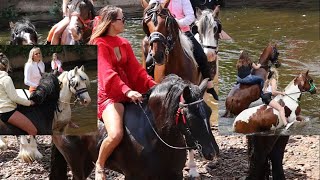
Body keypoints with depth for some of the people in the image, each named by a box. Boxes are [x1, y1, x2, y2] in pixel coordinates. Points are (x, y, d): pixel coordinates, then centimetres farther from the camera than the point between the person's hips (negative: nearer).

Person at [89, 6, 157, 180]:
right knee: (116, 134, -29)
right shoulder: (99, 44, -8)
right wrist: (127, 91, -34)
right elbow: (108, 73, -21)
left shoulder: (124, 43, 15)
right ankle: (99, 166, -3)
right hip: (109, 95, -8)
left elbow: (136, 69, 11)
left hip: (129, 92, 8)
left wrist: (154, 85, -4)